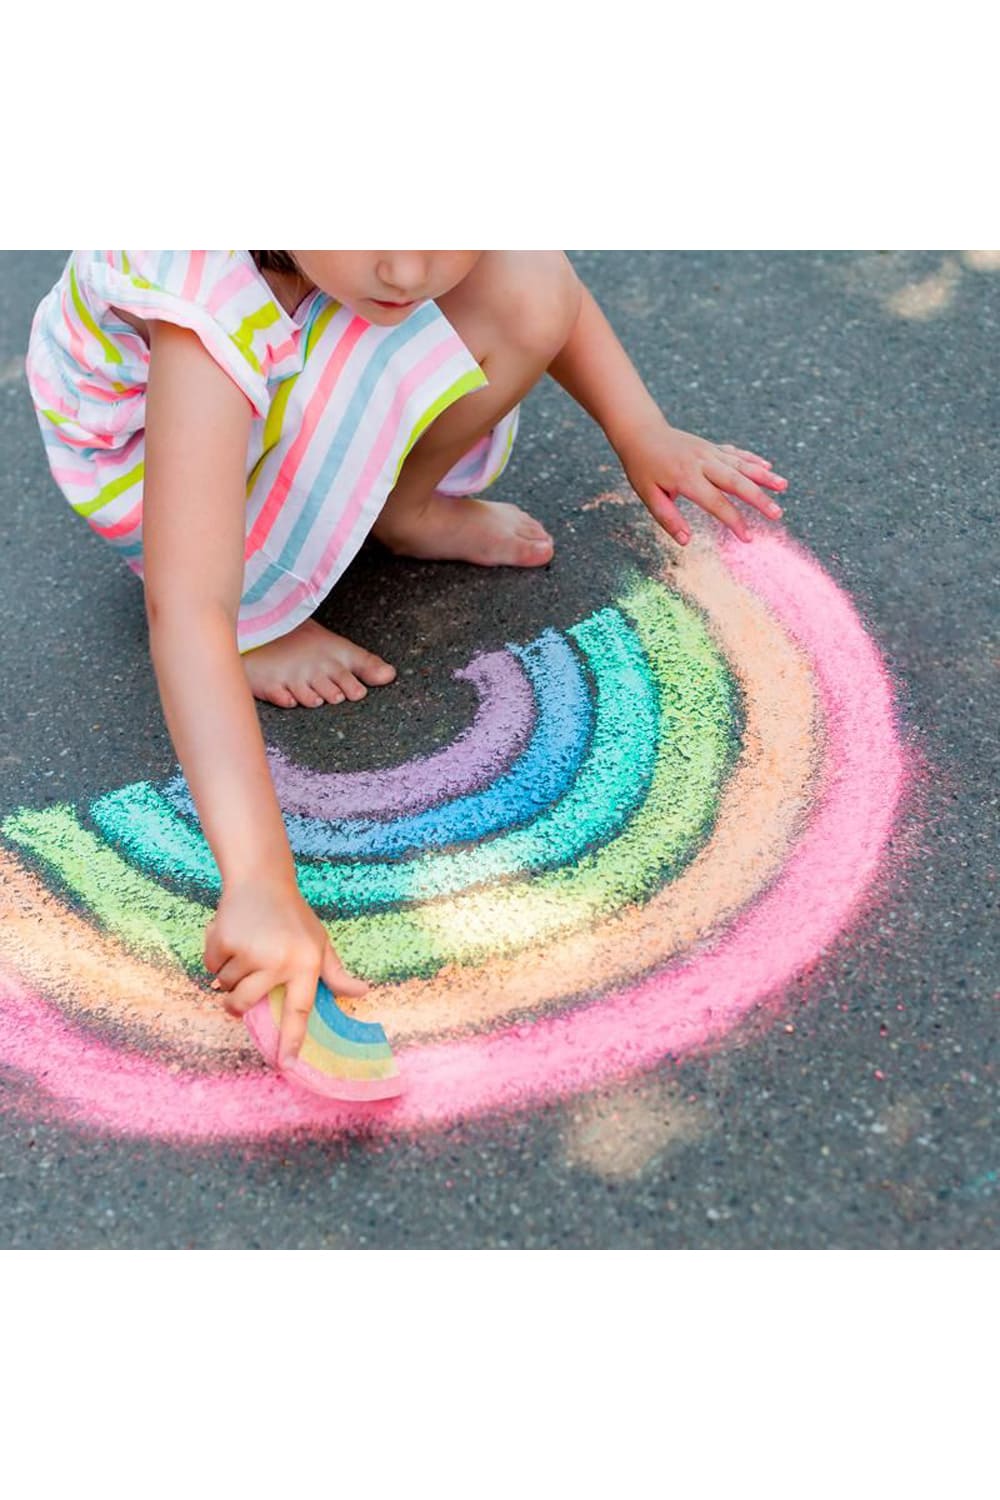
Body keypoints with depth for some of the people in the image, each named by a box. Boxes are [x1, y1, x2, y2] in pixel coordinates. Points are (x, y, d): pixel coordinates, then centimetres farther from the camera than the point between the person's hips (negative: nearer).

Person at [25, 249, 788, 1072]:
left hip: (311, 381, 5)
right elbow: (187, 610, -52)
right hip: (139, 452, -5)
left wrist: (641, 432, -11)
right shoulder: (213, 322, -44)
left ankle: (404, 506, 0)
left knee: (530, 306, -22)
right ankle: (258, 612, -14)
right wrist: (261, 882, -59)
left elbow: (548, 286, -3)